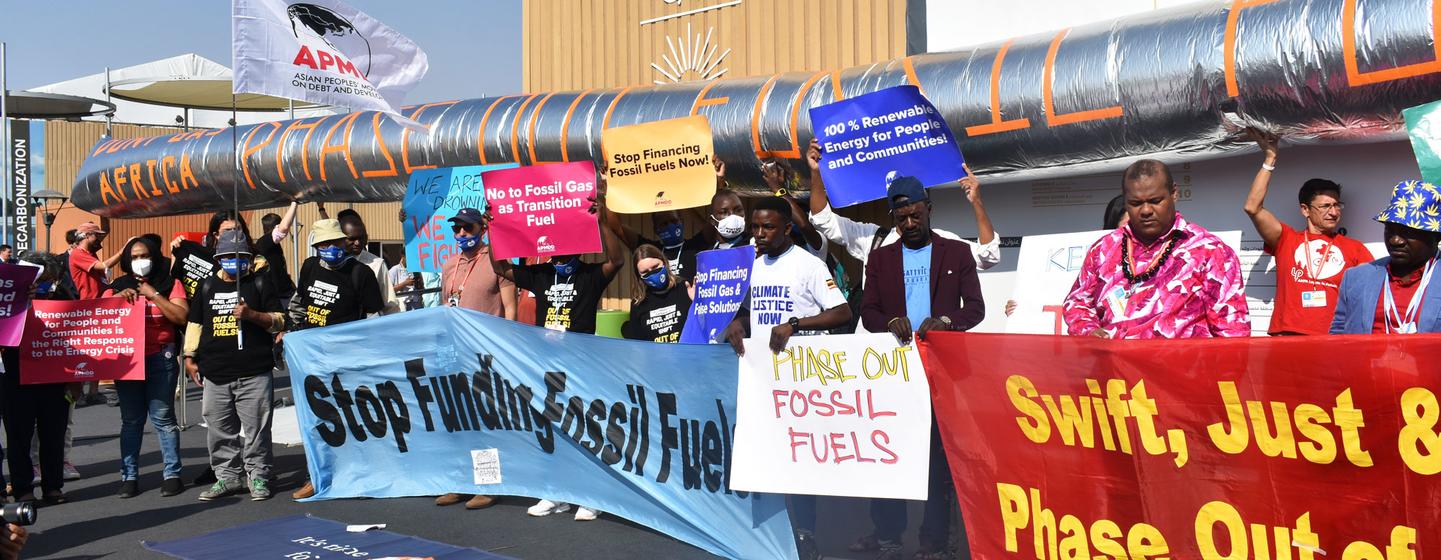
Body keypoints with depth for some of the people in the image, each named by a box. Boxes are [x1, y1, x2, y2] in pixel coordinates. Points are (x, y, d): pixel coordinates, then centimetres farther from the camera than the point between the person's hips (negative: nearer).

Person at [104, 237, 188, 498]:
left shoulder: (169, 284, 4)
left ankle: (172, 474, 4)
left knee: (163, 417, -2)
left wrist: (153, 294, -10)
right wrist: (119, 298, -8)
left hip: (160, 359, -3)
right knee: (131, 420, 6)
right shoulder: (119, 286, 13)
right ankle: (129, 476, 12)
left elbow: (182, 316, -8)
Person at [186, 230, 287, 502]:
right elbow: (195, 324, 20)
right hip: (215, 373, 4)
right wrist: (190, 358, 14)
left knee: (256, 428, -2)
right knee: (219, 429, 8)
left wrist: (252, 314, -16)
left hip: (254, 372, -4)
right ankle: (228, 476, 19)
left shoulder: (261, 282, 5)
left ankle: (258, 477, 9)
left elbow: (279, 321, 1)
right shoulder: (207, 286, 16)